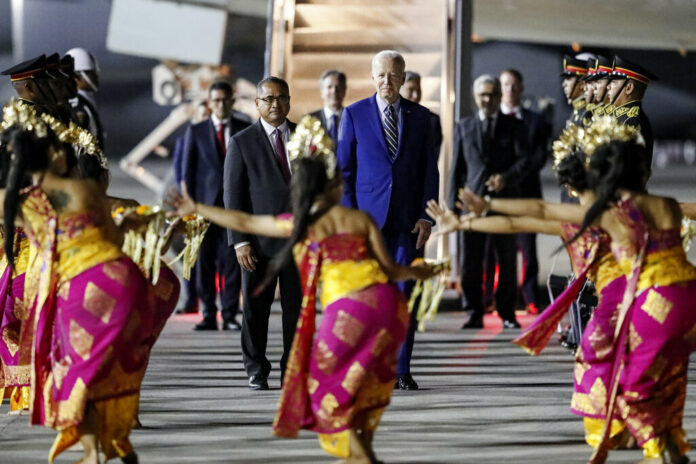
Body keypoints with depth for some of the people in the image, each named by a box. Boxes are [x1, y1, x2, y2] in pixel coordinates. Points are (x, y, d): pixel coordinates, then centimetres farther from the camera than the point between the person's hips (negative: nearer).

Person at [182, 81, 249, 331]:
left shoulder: (245, 130, 8)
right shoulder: (196, 131, 9)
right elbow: (187, 170, 8)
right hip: (205, 202, 1)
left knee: (231, 261, -4)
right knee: (205, 261, 0)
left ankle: (229, 315, -1)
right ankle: (208, 315, 5)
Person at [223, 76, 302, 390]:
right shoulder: (242, 143, 1)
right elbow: (233, 196, -1)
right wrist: (240, 241, -9)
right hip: (260, 240, -2)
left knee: (296, 306, 2)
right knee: (255, 308, 2)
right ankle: (256, 371, 11)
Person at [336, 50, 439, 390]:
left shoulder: (420, 116, 8)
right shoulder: (354, 114, 4)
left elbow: (430, 171, 8)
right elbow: (343, 169, 4)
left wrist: (426, 217, -1)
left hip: (408, 220, 1)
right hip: (367, 218, -1)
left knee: (405, 295, 1)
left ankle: (401, 369, 6)